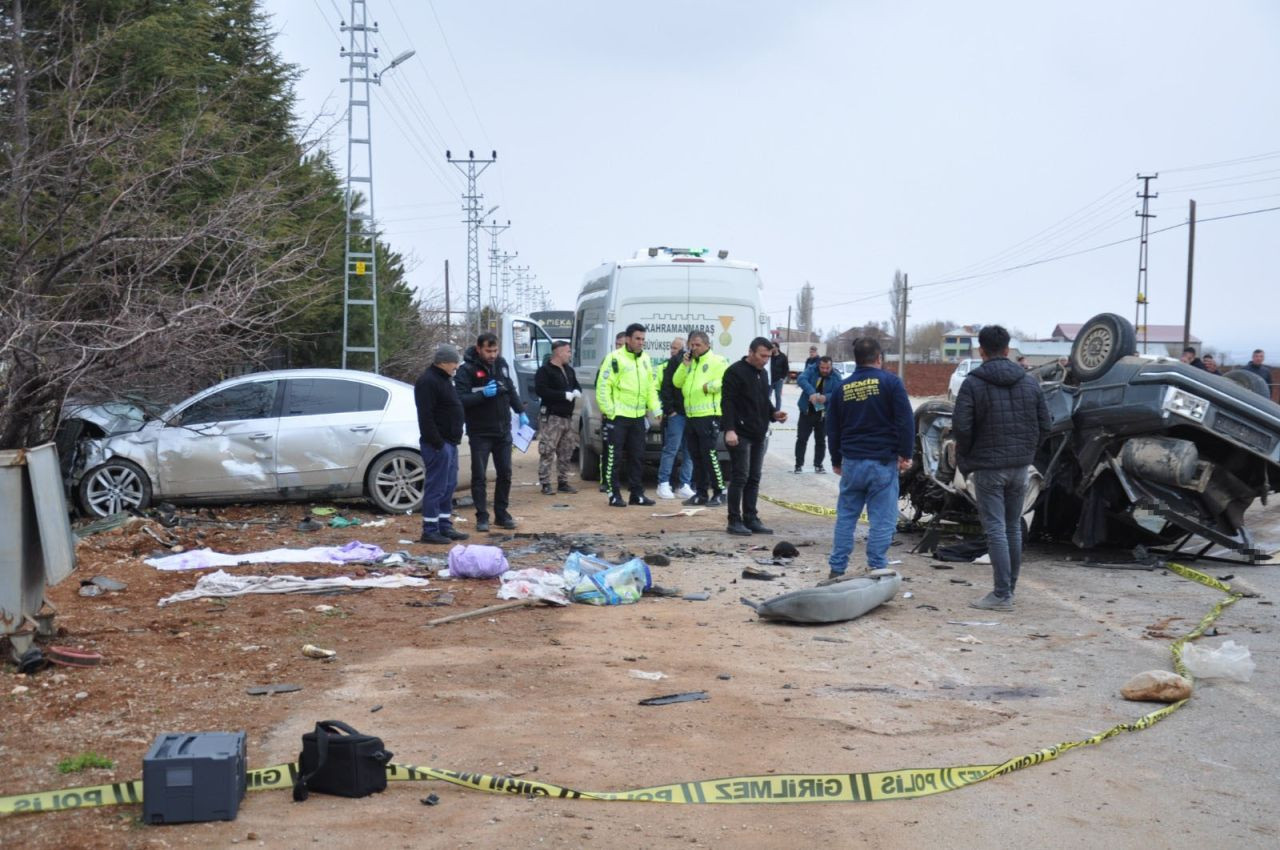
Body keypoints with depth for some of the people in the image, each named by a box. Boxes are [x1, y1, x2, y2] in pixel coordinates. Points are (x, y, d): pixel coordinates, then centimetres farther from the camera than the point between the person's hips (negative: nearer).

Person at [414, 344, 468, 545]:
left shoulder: (443, 379, 18)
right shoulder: (428, 381, -15)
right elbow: (426, 416, -22)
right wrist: (437, 442, -24)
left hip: (449, 442, 10)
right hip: (438, 443, -10)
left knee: (449, 486, 14)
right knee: (436, 487, -7)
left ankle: (445, 526, 22)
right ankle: (430, 531, -4)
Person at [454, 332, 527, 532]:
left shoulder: (501, 364, 6)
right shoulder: (466, 370, -12)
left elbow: (511, 390, 18)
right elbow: (460, 399, -20)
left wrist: (520, 412, 12)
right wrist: (483, 394, -30)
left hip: (503, 430, 5)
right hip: (480, 433, -5)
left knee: (505, 473, 10)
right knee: (479, 475, -1)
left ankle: (501, 513, 21)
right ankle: (482, 516, 7)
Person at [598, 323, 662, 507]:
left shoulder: (645, 359, 13)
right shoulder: (615, 359, -9)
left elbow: (651, 386, 19)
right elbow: (603, 387, -12)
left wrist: (655, 409, 10)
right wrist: (609, 411, -15)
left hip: (638, 416, 7)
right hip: (618, 416, -7)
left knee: (637, 456, 11)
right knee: (613, 457, -2)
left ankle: (637, 493, 19)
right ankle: (614, 495, 3)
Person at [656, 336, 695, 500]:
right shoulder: (674, 362, 1)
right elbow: (666, 388, -3)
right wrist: (669, 410, -10)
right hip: (677, 413, -4)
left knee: (689, 451, 6)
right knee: (671, 449, -4)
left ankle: (684, 486, 11)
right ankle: (663, 484, 3)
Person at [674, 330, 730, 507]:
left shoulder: (717, 361, -3)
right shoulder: (690, 363, 19)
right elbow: (677, 382, 13)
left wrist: (711, 385, -20)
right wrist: (684, 365, 1)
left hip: (709, 416, -8)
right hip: (691, 417, 8)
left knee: (709, 455, -10)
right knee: (696, 457, 10)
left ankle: (719, 493, -4)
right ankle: (701, 493, 17)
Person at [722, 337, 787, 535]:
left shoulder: (763, 374, 17)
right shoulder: (735, 372, -9)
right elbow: (727, 402, -16)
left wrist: (774, 413, 8)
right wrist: (729, 429, -25)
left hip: (759, 435, 8)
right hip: (740, 435, -8)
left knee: (754, 479, 9)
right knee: (739, 477, -7)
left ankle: (751, 519, 14)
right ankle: (734, 521, -2)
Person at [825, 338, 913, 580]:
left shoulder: (841, 389, 7)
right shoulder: (890, 382, -5)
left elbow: (832, 430, 13)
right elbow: (906, 421, -11)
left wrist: (836, 461, 24)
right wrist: (905, 455, -5)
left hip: (851, 463, 4)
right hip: (883, 463, -4)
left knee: (845, 517, 12)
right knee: (882, 520, 1)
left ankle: (837, 569, 13)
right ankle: (877, 570, -1)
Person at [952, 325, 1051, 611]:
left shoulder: (973, 384, -9)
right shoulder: (1029, 383, 6)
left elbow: (961, 427, -15)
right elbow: (1044, 426, 6)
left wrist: (965, 460, 0)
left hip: (988, 468, -5)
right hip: (1020, 468, 5)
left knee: (996, 529, -4)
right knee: (1014, 528, 14)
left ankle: (1001, 595, -5)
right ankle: (1009, 588, 23)